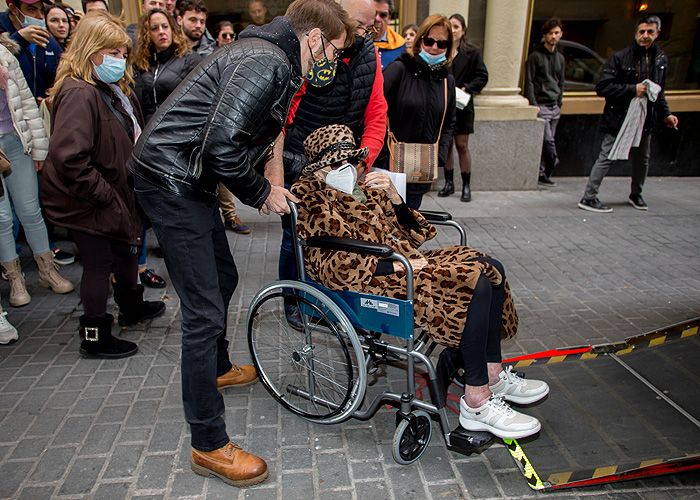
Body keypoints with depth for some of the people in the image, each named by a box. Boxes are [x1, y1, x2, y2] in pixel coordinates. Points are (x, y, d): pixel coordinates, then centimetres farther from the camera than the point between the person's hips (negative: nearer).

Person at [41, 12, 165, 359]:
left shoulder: (115, 90, 8)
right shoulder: (79, 94, -24)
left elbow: (129, 141, 20)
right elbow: (68, 158, -33)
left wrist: (124, 195, 11)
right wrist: (105, 195, -24)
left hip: (117, 195, 10)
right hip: (86, 203, -10)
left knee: (126, 249, 23)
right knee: (99, 263, 2)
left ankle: (131, 307, 46)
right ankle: (95, 337, 20)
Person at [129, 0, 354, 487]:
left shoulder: (275, 59, 14)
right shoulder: (266, 63, -19)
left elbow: (265, 134, 20)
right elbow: (223, 146, -27)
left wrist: (275, 185, 12)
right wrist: (263, 193, -12)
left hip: (189, 178, 11)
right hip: (171, 180, -11)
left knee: (223, 278, 23)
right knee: (205, 310, -9)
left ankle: (218, 368, 47)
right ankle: (209, 445, 3)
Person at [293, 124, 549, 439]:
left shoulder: (363, 187, 19)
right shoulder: (312, 196, -5)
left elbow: (410, 234, 14)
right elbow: (331, 265, -17)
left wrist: (393, 197, -4)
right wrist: (395, 266, -22)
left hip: (404, 261, 9)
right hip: (372, 279, -9)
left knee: (491, 268, 0)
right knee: (474, 285, -22)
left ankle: (493, 374, 8)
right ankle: (477, 402, -16)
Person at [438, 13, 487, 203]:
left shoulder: (472, 53, 1)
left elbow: (482, 76, 0)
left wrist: (467, 88, -14)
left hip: (462, 106, -1)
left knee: (462, 146, 1)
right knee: (445, 145, 7)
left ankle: (466, 186, 11)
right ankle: (449, 183, 21)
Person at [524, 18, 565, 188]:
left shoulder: (560, 58, 17)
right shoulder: (535, 56, -2)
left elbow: (561, 83, 22)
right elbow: (529, 82, -7)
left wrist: (559, 104, 15)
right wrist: (534, 104, -13)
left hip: (554, 107, 6)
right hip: (541, 106, -6)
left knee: (546, 142, 5)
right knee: (548, 141, -12)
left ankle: (541, 174, 10)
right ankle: (547, 172, 1)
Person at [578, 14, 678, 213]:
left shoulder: (661, 59, 9)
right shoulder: (620, 58, -10)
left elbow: (659, 92, 19)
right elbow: (602, 87, -17)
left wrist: (665, 114, 10)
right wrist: (633, 89, -21)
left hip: (645, 120, 6)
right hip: (619, 119, -6)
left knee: (642, 160, 16)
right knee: (606, 158, -7)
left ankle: (636, 195, 35)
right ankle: (588, 198, -1)